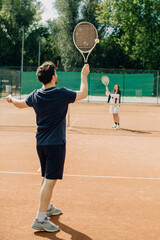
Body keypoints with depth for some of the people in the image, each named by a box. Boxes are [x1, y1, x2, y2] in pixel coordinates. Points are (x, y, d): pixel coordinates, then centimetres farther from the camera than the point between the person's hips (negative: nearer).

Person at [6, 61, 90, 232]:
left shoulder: (35, 95, 3)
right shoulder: (61, 94, -13)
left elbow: (20, 104, 22)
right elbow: (83, 94, 2)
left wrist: (11, 99, 44)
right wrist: (84, 75, 16)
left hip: (41, 143, 7)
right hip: (56, 144, -7)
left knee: (46, 178, 21)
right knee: (50, 180, -6)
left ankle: (47, 207, 38)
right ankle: (40, 219, -7)